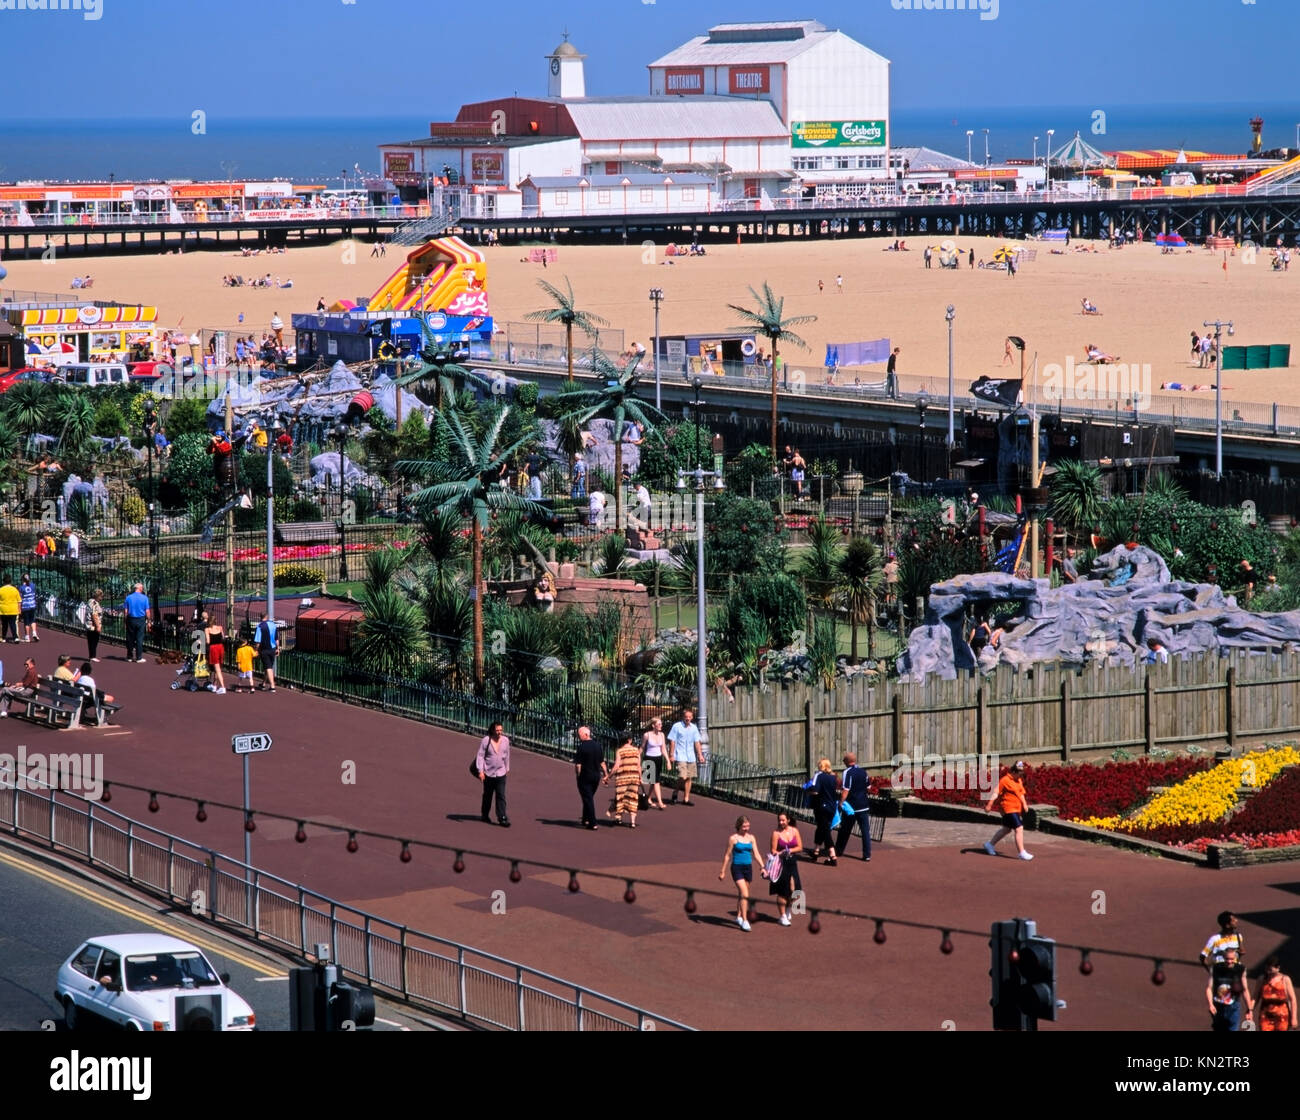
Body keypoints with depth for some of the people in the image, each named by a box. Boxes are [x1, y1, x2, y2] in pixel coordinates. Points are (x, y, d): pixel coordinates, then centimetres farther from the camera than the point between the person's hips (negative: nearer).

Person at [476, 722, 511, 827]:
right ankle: (484, 815, 30)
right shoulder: (485, 740, -10)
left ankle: (502, 818, -8)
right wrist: (480, 771, -16)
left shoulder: (505, 740, 1)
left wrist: (507, 768, 22)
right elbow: (480, 756, -9)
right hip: (488, 774, -2)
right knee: (487, 796, 12)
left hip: (501, 773, 2)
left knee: (501, 796, -6)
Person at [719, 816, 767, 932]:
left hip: (748, 867, 5)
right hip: (737, 868, -5)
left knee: (741, 894, 15)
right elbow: (727, 855, -3)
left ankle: (738, 917, 31)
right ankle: (744, 921, -14)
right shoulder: (733, 838, -6)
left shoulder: (751, 838, 7)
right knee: (744, 894, -15)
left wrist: (762, 867, -5)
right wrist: (723, 871, -2)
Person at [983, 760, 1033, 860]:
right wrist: (989, 805, -19)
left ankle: (990, 844, 36)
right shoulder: (1005, 780, -13)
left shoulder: (1019, 781, 13)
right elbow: (996, 793, -15)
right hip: (1009, 809, -10)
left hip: (1017, 809, 10)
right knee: (1019, 829, -15)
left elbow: (1021, 793, 22)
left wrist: (1024, 804, 7)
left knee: (1006, 829, 20)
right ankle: (1021, 852, -14)